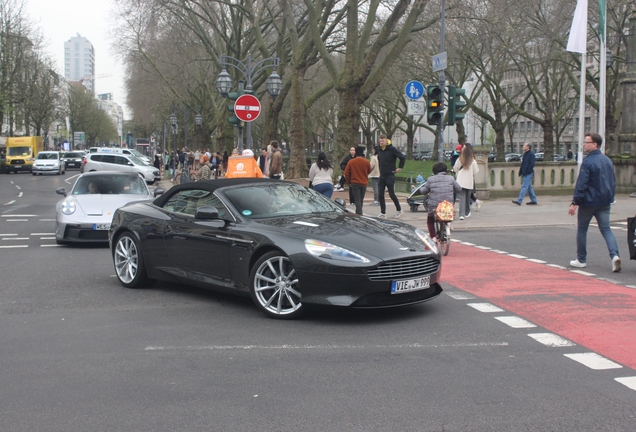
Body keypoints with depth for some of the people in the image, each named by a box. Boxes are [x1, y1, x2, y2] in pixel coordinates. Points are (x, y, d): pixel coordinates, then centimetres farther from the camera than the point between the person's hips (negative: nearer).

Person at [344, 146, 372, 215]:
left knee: (357, 200, -3)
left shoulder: (351, 162, -7)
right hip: (364, 183, 2)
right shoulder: (367, 162, -6)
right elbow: (369, 172, 10)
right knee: (361, 200, 14)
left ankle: (359, 214, -15)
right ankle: (358, 213, 23)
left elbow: (346, 173, -4)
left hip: (355, 183, -2)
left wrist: (349, 182, 8)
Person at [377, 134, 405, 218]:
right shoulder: (379, 150, 8)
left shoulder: (392, 149, -12)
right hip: (382, 176, 6)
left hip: (390, 175, -6)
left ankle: (399, 210, 20)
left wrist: (400, 167, -6)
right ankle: (383, 213, 6)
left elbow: (402, 157, -9)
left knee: (392, 194, 0)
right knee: (380, 195, 0)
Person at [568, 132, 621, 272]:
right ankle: (614, 255, -16)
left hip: (588, 202, -6)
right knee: (606, 229, 5)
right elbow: (613, 182, 16)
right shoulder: (607, 160, 9)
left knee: (582, 229, 9)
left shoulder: (588, 162, -15)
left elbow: (581, 185, -18)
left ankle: (581, 260, 16)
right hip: (604, 203, 6)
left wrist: (575, 203, -17)